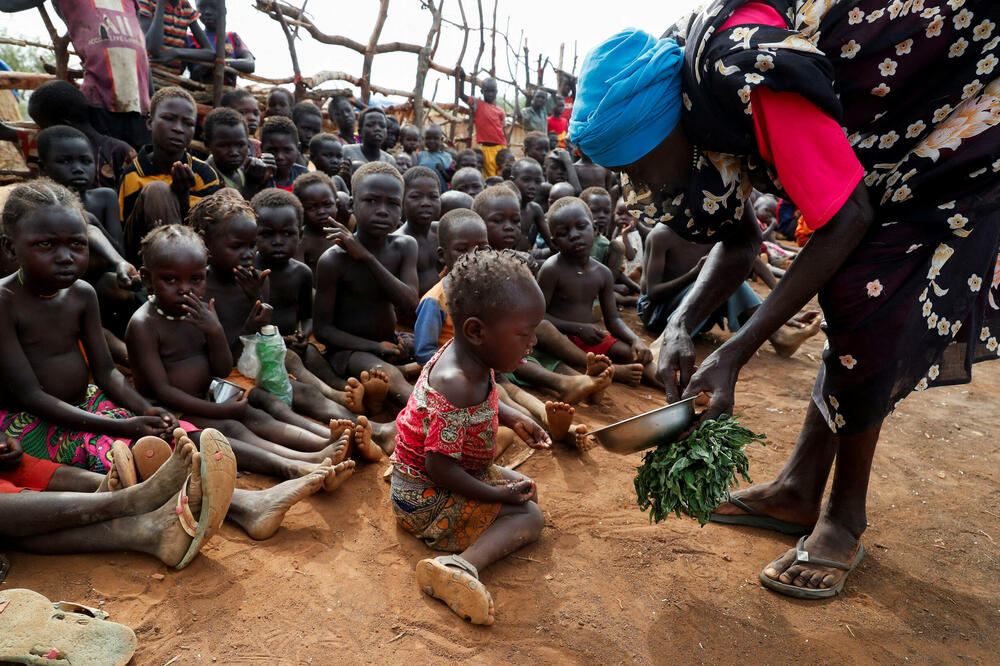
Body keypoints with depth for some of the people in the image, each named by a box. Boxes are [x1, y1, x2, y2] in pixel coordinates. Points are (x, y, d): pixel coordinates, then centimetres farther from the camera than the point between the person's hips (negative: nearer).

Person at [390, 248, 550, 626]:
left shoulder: (470, 356, -7)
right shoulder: (455, 388, -37)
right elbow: (441, 468, -32)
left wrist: (512, 418, 1)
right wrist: (500, 495, -22)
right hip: (426, 500, -10)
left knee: (526, 490, 22)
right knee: (529, 518, -13)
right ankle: (461, 566, -30)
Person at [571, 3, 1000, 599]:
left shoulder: (744, 76, -35)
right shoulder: (692, 103, -6)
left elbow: (848, 216, -31)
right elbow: (740, 241, -2)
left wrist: (732, 358, -32)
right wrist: (682, 326, -18)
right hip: (886, 144, 9)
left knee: (865, 307, -16)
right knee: (851, 309, 6)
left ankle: (846, 519, 1)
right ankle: (799, 490, 16)